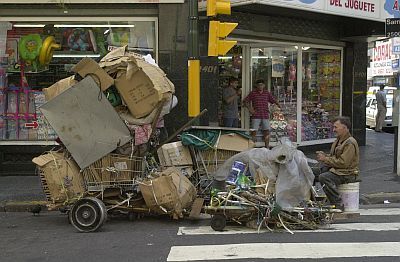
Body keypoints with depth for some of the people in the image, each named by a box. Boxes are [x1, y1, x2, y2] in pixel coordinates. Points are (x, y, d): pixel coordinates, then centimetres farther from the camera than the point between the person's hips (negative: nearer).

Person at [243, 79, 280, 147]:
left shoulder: (267, 93, 11)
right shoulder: (253, 93, 3)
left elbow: (273, 101, 15)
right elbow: (245, 101, 4)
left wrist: (278, 106, -3)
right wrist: (249, 109, -6)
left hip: (265, 116, 3)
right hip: (256, 116, -2)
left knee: (267, 132, 3)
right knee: (254, 131, -4)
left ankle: (267, 147, 12)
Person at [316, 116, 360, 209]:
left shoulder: (350, 143, -17)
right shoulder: (339, 140, 15)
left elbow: (343, 163, -24)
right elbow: (334, 157, 24)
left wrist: (325, 159, -17)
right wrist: (324, 155, 3)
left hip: (348, 174, -11)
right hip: (338, 170, 11)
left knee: (324, 177, -28)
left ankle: (338, 205, -21)